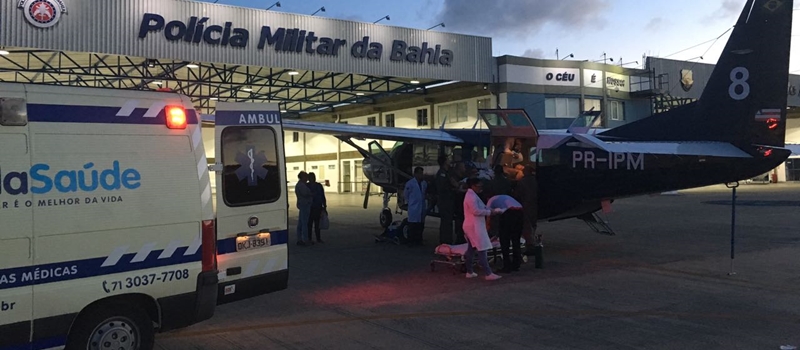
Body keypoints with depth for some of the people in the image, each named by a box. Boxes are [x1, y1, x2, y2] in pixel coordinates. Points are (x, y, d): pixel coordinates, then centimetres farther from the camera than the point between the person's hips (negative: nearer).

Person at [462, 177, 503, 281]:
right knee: (482, 250, -11)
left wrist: (491, 210, 5)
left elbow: (480, 207, 19)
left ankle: (469, 272, 19)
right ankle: (488, 274, -12)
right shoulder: (471, 196, -16)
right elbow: (476, 211, -22)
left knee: (471, 249, 13)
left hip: (471, 226, 11)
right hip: (474, 226, -11)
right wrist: (490, 212, -16)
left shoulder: (471, 195, 17)